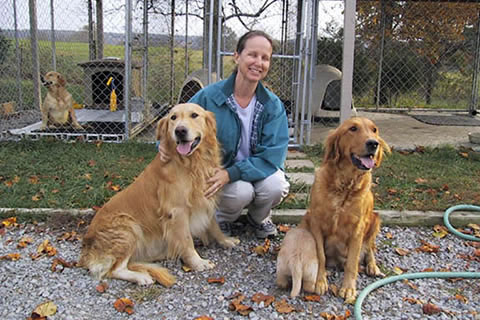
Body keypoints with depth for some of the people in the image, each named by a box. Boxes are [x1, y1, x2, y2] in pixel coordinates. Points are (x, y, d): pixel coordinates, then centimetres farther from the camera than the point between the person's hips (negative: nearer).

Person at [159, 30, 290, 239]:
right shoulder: (208, 96, -14)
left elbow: (272, 154, -17)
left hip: (258, 170, 2)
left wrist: (231, 173, -31)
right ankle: (222, 218, 5)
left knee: (275, 186, -30)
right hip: (216, 171, -2)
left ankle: (258, 216, 8)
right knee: (241, 191, -33)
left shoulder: (273, 105, -10)